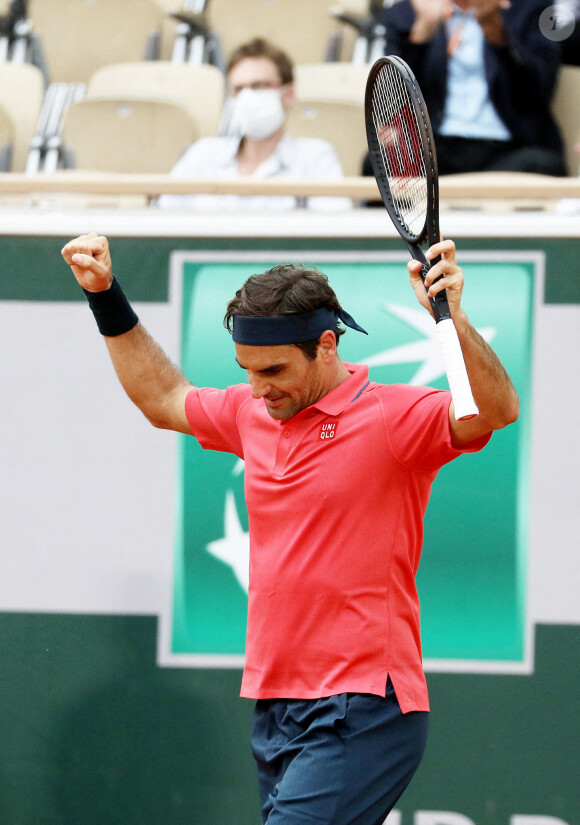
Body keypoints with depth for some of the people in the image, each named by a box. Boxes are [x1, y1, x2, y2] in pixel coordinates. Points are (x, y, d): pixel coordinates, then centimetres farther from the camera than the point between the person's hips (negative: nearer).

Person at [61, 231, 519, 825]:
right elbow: (164, 398, 32)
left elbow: (496, 410, -24)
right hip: (275, 709, 8)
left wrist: (452, 321, -39)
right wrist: (107, 298, 27)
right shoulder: (253, 413, 14)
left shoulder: (393, 416, -8)